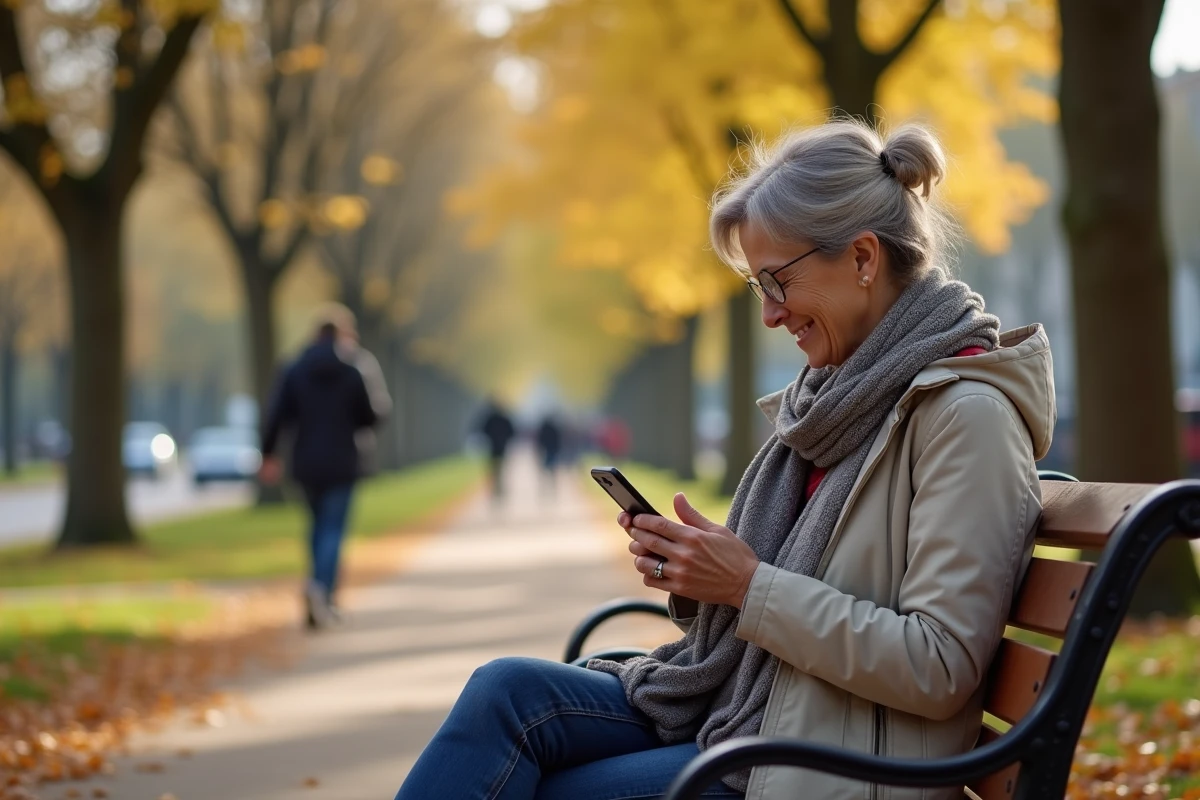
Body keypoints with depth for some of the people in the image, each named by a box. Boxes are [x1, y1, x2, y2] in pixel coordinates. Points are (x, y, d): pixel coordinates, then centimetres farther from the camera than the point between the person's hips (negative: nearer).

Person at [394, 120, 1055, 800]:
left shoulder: (967, 411, -13)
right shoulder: (841, 389, 14)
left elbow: (939, 667, -19)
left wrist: (750, 585, -17)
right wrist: (698, 576, 0)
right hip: (739, 708, 8)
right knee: (508, 690, -14)